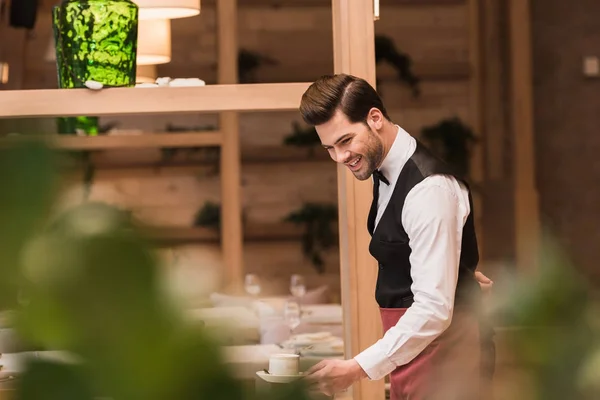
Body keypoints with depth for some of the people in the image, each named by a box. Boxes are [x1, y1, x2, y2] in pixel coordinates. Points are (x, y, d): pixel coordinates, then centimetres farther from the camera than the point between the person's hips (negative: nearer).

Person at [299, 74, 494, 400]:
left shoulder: (428, 188, -22)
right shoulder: (387, 171, 7)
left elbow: (434, 310, -26)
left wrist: (359, 368, -27)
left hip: (438, 344, -9)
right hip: (408, 344, 9)